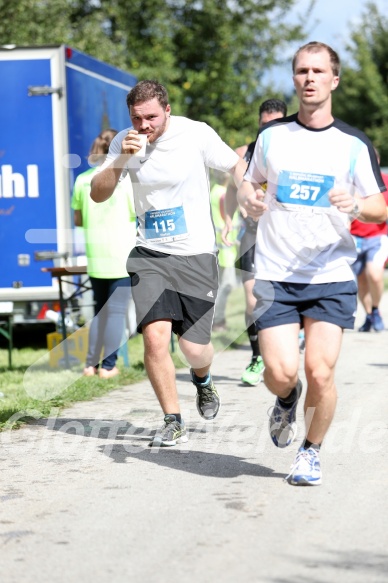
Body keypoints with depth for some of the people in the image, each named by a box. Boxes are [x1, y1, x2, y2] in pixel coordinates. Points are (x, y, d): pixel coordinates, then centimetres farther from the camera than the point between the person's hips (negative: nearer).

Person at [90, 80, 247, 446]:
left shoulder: (195, 134, -8)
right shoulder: (125, 143, 0)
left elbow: (236, 166, 1)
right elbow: (98, 195, -3)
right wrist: (120, 159, -19)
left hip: (196, 254, -2)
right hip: (149, 254, 2)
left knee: (194, 348, -1)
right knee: (155, 336, -16)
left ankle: (202, 380, 39)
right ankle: (173, 423, 0)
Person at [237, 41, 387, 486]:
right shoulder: (272, 135, 7)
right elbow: (248, 183, 19)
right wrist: (248, 199, -5)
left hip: (331, 277, -1)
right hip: (275, 277, 1)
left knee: (320, 373, -9)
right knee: (280, 372, -11)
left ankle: (311, 452, 17)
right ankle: (286, 400, 27)